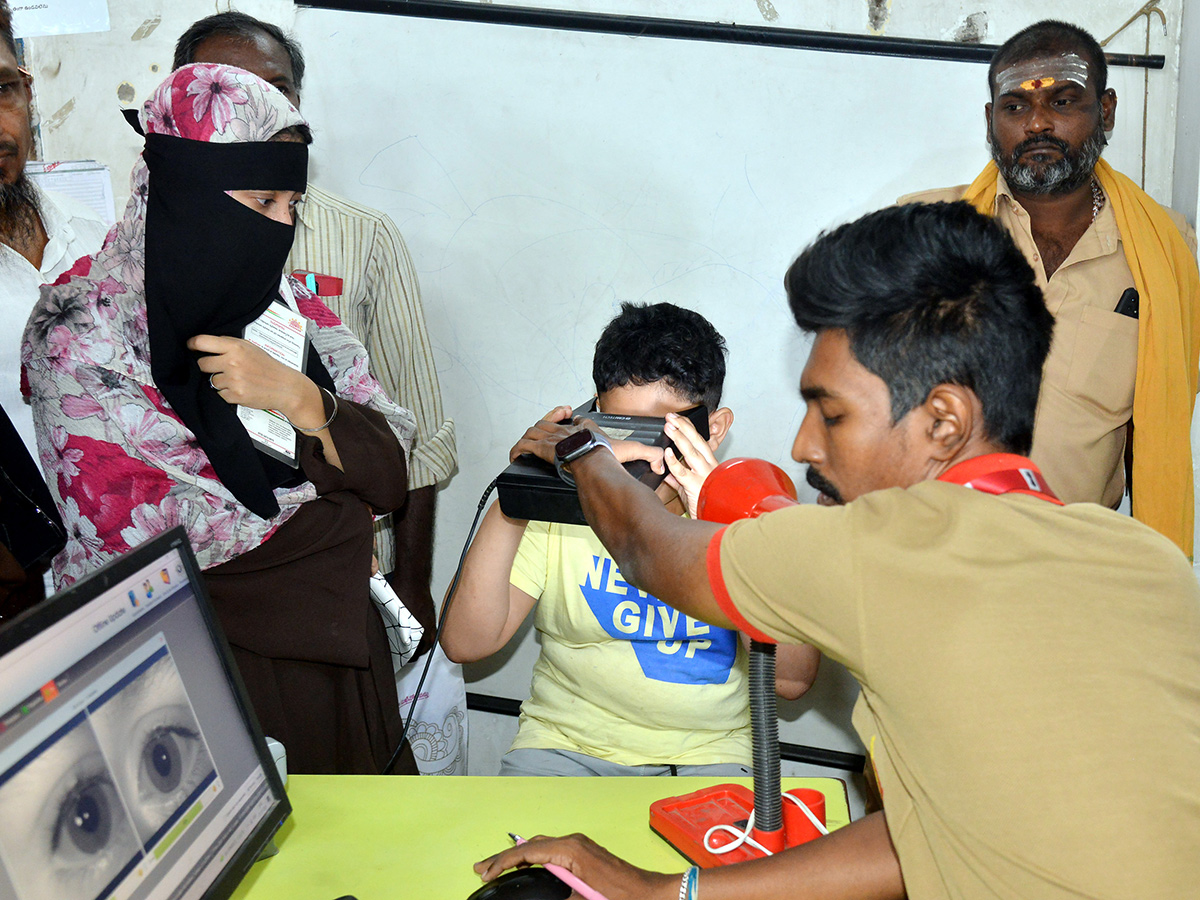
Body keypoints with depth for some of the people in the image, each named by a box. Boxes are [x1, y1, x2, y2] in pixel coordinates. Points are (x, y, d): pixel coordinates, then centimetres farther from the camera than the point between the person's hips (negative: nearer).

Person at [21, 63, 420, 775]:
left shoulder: (289, 303, 1)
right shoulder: (83, 329, -14)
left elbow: (390, 473, -2)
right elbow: (130, 533, -19)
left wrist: (297, 398, -21)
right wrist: (332, 525, -10)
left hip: (333, 650, 5)